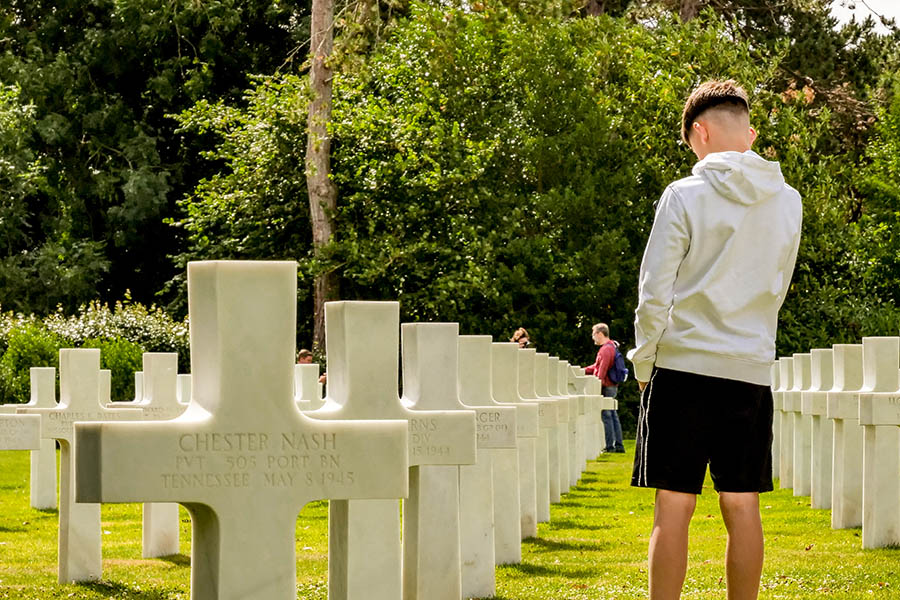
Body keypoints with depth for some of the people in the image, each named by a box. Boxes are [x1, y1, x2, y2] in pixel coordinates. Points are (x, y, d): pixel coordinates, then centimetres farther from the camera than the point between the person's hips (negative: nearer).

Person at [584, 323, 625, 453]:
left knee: (606, 415, -6)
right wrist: (583, 370, 19)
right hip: (613, 387, 10)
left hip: (606, 387, -10)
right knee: (613, 415, 12)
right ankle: (619, 445, 14)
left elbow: (601, 372, -21)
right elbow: (597, 367, 25)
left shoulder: (606, 350, -16)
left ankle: (610, 446, -6)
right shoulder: (611, 347, 16)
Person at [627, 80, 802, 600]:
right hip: (752, 371, 4)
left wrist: (643, 365, 4)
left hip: (684, 365, -4)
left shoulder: (685, 196, -8)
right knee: (742, 508, 6)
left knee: (674, 508, -1)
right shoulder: (788, 202, 6)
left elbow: (654, 297, -8)